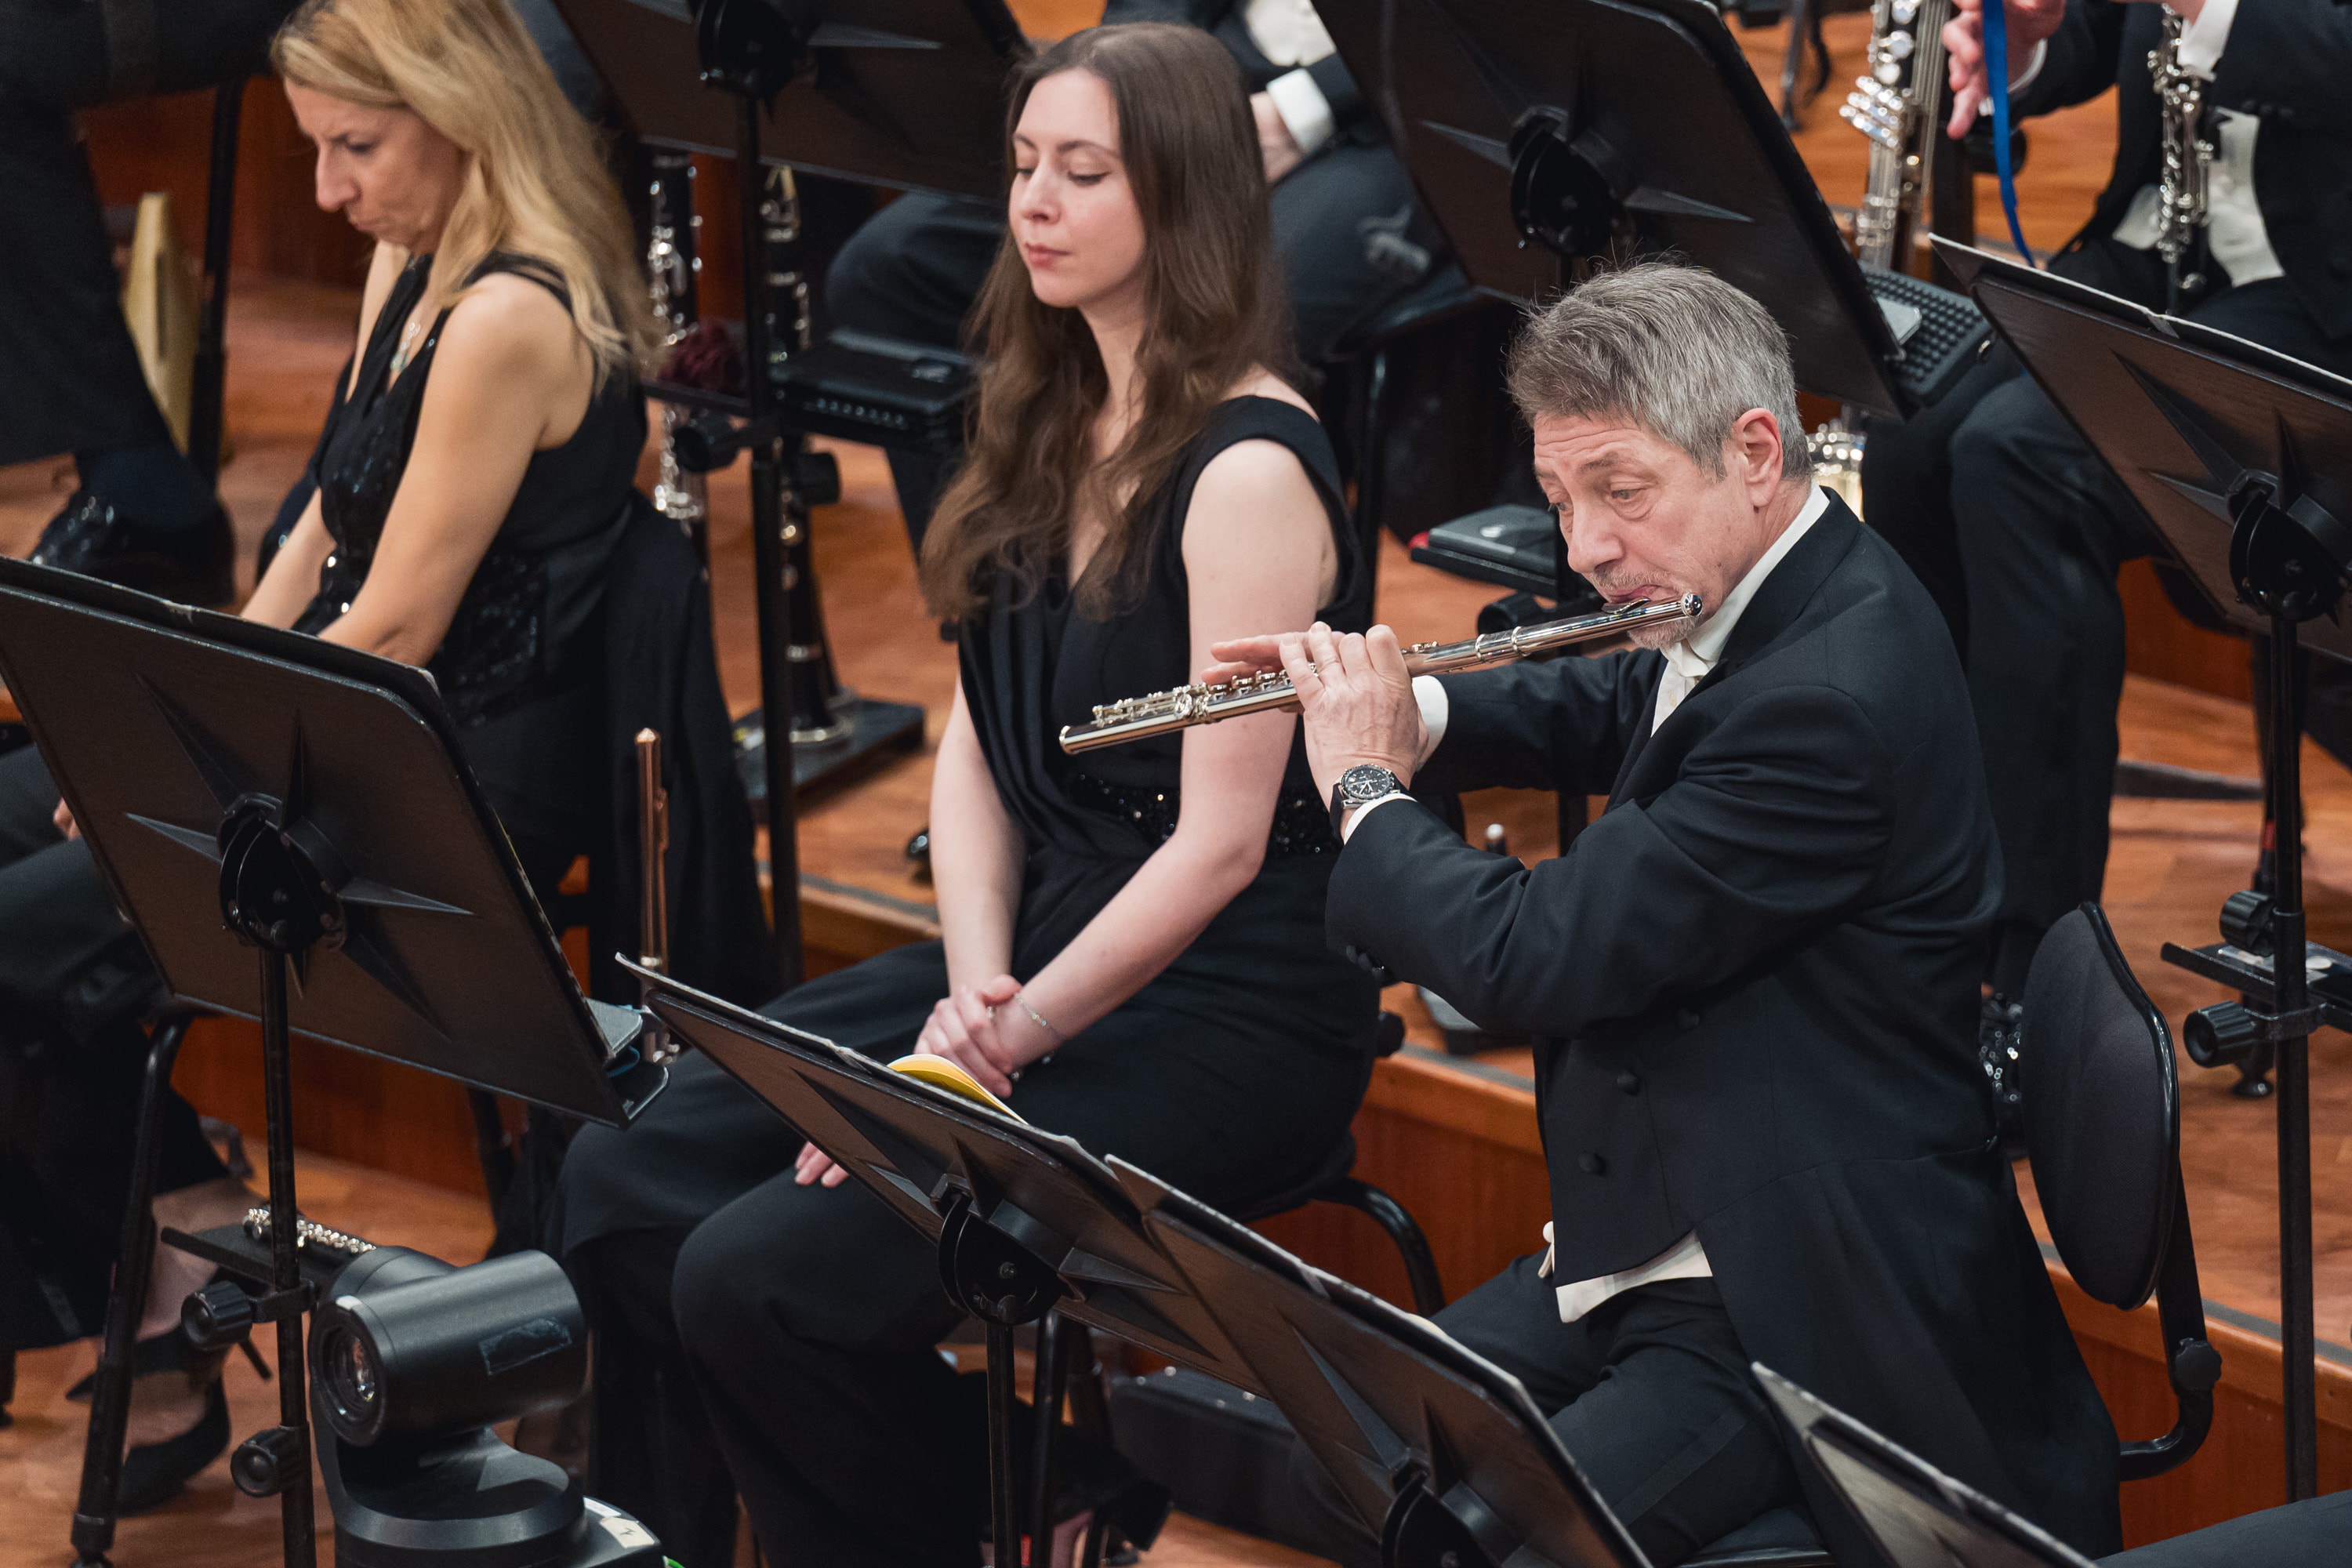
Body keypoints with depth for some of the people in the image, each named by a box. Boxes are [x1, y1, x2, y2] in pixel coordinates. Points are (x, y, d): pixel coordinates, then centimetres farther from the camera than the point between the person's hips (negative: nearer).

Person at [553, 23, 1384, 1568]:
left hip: (1224, 1018, -8)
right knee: (624, 1182, -8)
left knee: (761, 1279, -21)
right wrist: (972, 987, -7)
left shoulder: (1248, 468, -17)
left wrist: (1001, 1043, -18)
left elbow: (1219, 842, -19)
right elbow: (975, 745, 10)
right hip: (1036, 953, 8)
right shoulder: (1051, 427, 10)